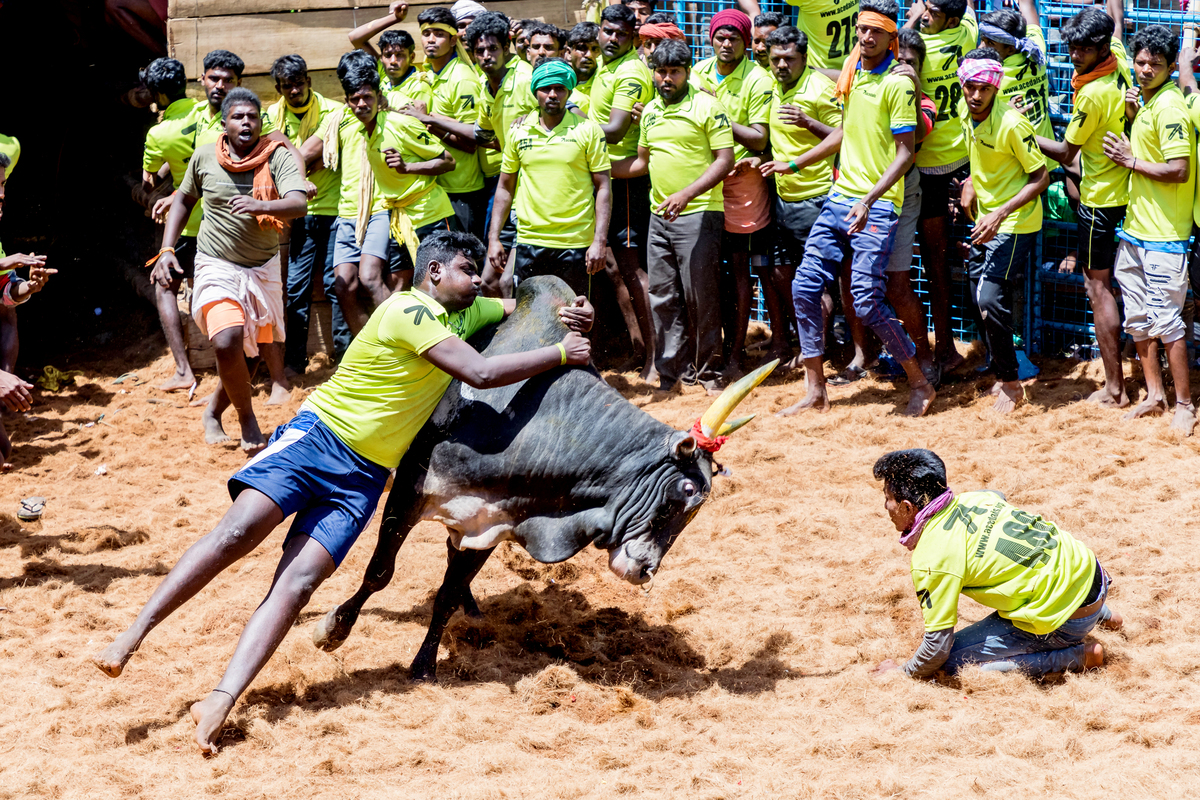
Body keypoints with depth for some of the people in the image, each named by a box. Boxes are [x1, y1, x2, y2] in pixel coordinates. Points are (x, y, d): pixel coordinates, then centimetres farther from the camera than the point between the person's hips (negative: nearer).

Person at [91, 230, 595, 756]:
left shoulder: (463, 314, 15)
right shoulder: (411, 312, -11)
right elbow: (481, 373, -18)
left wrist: (572, 315, 7)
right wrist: (561, 354, -11)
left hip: (364, 477, 6)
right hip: (319, 434, -6)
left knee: (300, 580, -15)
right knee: (239, 531, -25)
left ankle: (220, 703, -28)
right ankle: (132, 637, -20)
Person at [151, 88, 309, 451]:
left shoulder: (277, 158, -11)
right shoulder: (204, 157, -4)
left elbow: (299, 204, -26)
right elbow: (183, 200, 13)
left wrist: (260, 206, -45)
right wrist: (167, 250, 3)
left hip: (262, 267, 1)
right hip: (217, 266, -1)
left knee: (248, 352, 11)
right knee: (227, 343, -22)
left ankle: (214, 410, 37)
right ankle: (247, 417, -1)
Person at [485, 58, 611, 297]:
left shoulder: (588, 130, 0)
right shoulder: (519, 131, 8)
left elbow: (603, 187, 0)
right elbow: (505, 187, 14)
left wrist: (599, 241, -9)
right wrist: (494, 238, 6)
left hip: (575, 244, -2)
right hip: (529, 241, 2)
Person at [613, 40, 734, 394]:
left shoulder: (706, 106, -6)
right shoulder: (650, 111, 14)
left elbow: (725, 159, -11)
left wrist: (687, 194, -21)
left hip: (698, 214, -7)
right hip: (660, 216, 7)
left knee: (700, 297, -4)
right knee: (663, 298, 8)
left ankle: (709, 372, 6)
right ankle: (673, 372, 15)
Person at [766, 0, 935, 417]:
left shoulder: (897, 83, -10)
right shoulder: (851, 74, 12)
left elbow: (905, 152, -14)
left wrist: (869, 199, -25)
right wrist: (794, 164, 28)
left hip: (877, 206, -8)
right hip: (840, 196, 8)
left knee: (866, 301, -13)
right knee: (805, 286, 1)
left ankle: (920, 384, 4)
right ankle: (815, 391, 10)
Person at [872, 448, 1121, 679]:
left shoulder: (932, 559, -19)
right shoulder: (970, 498, 4)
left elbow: (938, 647, -17)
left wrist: (902, 672, 2)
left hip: (1069, 620, -9)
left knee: (954, 660, -5)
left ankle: (1080, 657, -3)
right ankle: (1103, 615, 37)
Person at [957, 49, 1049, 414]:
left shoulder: (1011, 124, -25)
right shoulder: (966, 113, -2)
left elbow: (1040, 177, -19)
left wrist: (1001, 214, -26)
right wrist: (972, 183, 5)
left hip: (1015, 222, -8)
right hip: (985, 218, 8)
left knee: (991, 299, -16)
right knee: (980, 298, 12)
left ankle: (1010, 383, -2)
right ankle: (1002, 374, 27)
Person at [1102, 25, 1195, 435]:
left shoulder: (1170, 106, -17)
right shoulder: (1147, 101, 13)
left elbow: (1178, 170, -23)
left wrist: (1131, 160, -12)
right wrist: (1133, 116, 7)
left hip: (1164, 235, -10)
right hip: (1135, 228, 10)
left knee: (1165, 321, -5)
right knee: (1138, 319, 14)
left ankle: (1184, 404, 4)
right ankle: (1154, 395, 24)